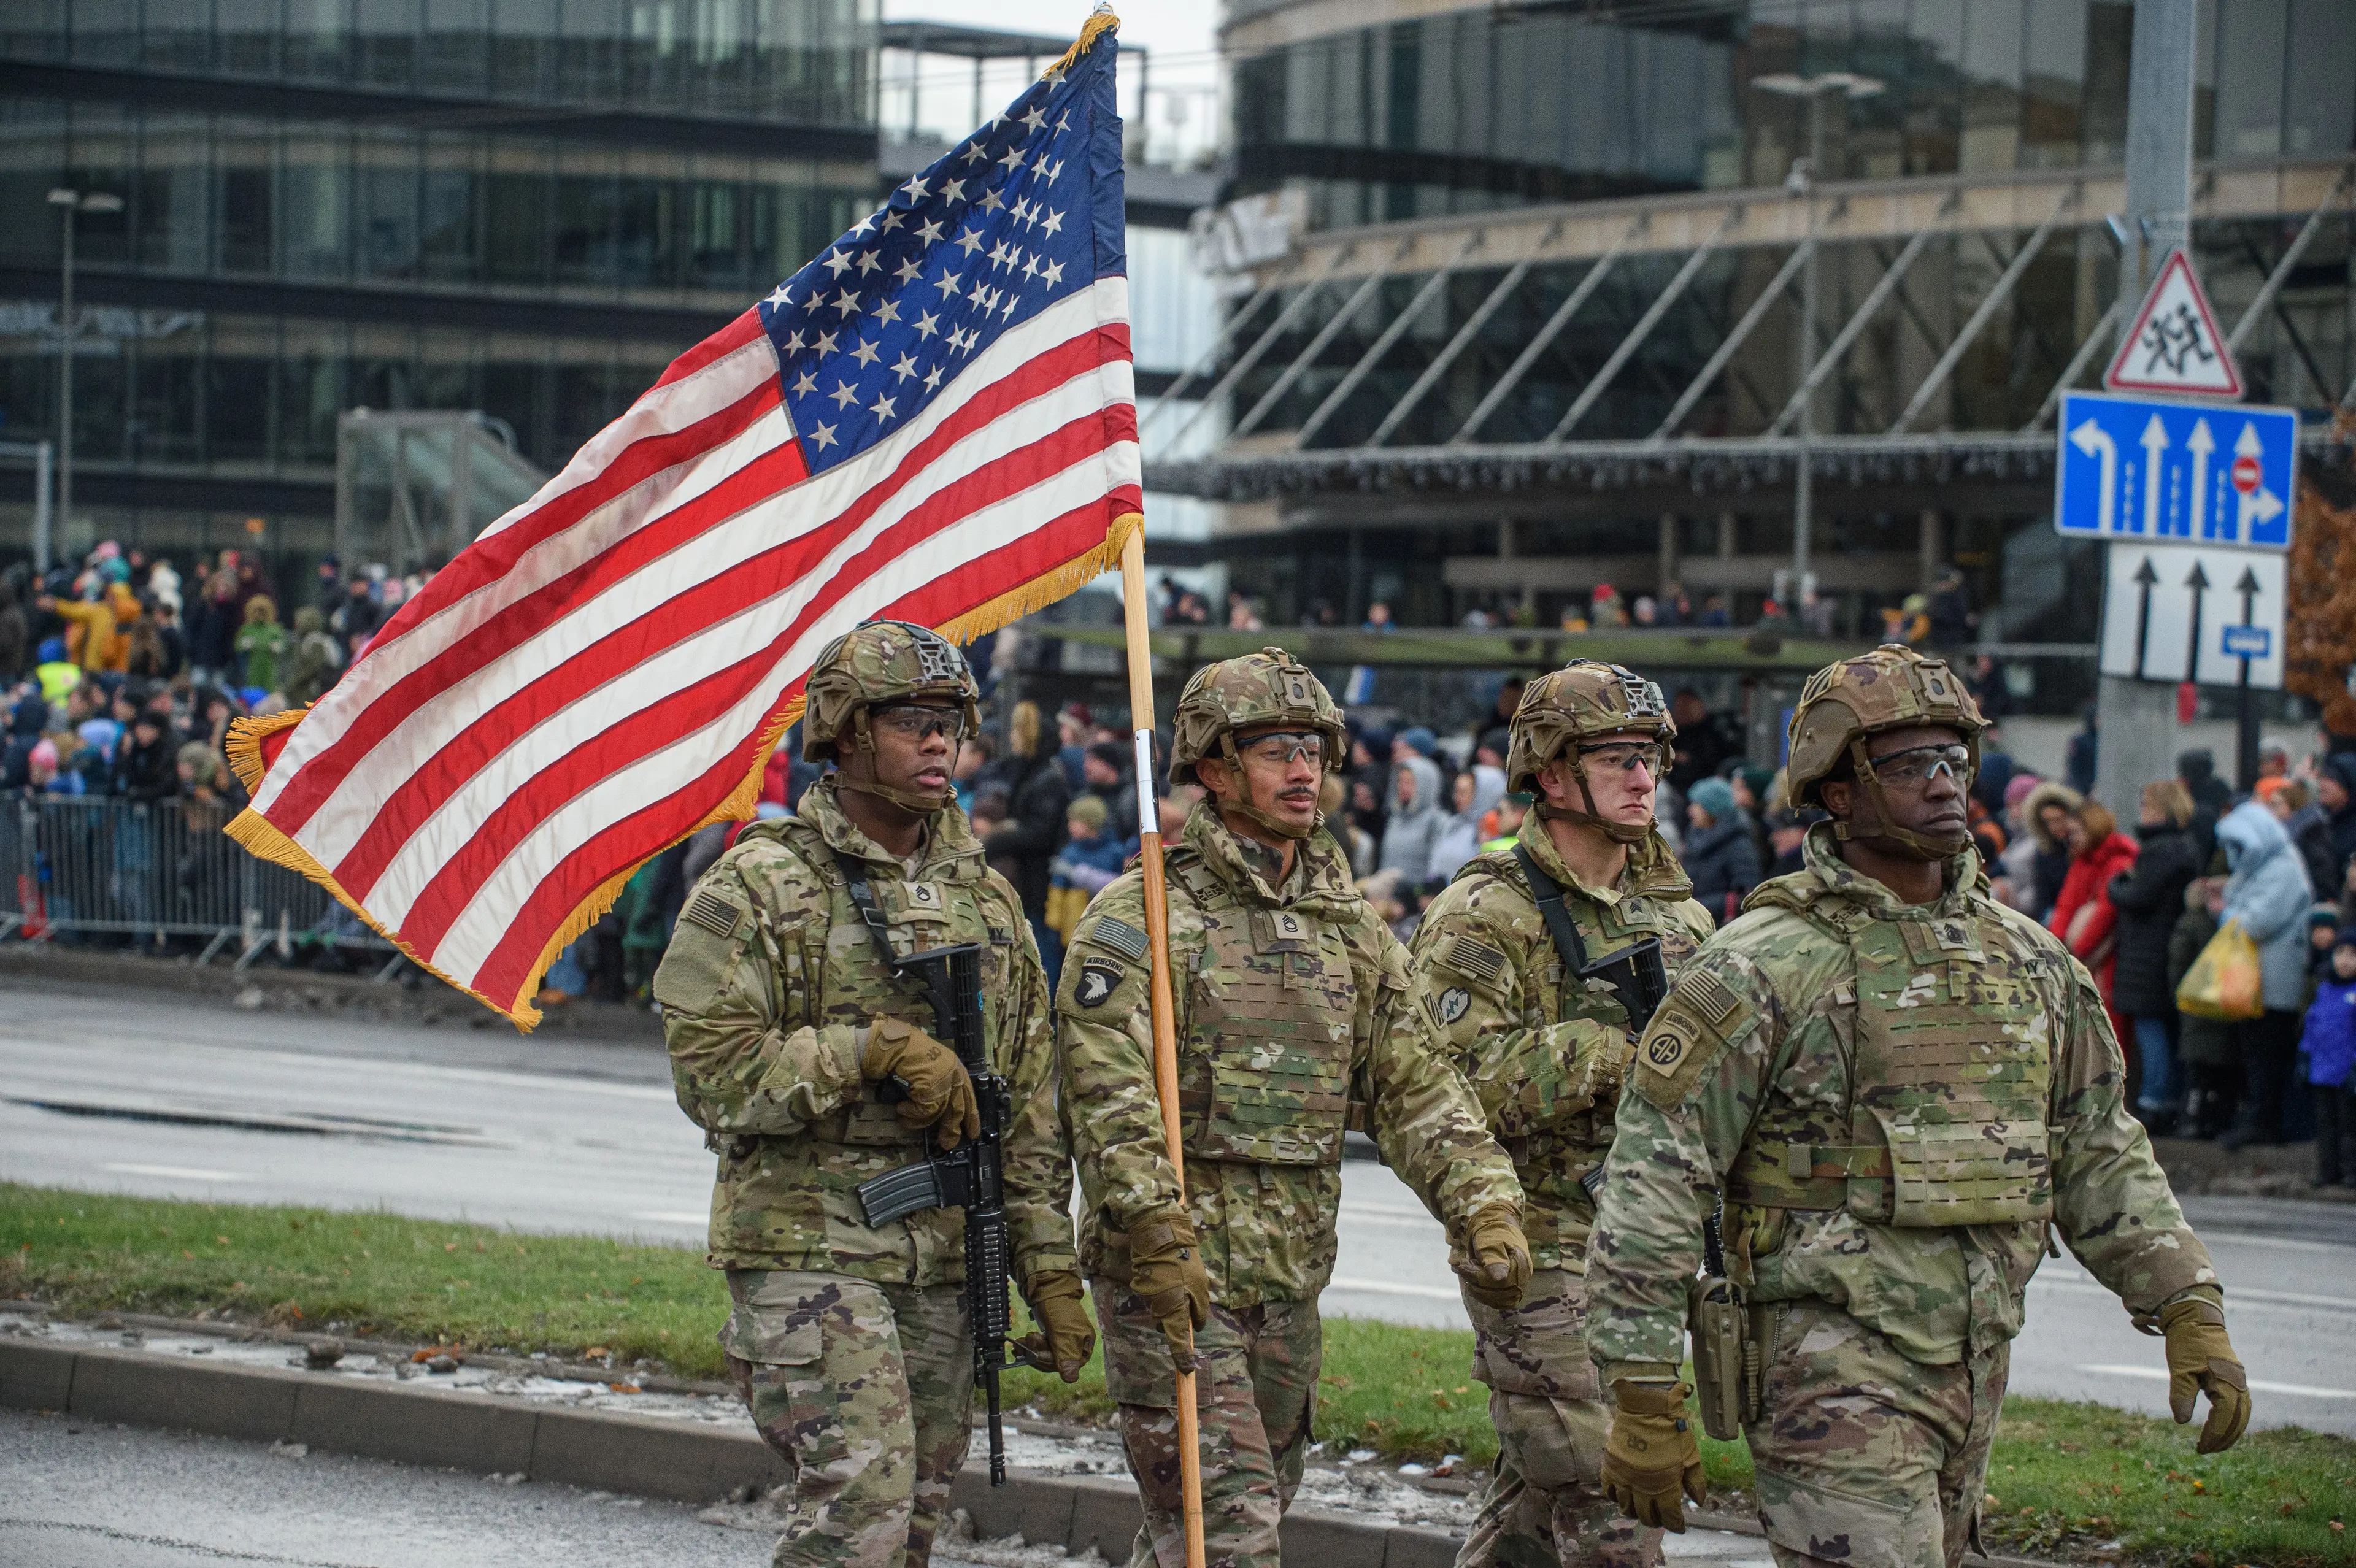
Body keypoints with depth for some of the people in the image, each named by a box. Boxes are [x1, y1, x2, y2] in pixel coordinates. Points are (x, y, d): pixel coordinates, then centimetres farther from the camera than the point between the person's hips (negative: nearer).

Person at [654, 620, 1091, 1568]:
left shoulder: (985, 901, 13)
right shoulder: (757, 887, -5)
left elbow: (1031, 1110, 14)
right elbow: (711, 1071, -13)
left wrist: (1050, 1272, 9)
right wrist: (875, 1048, -18)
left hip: (942, 1264, 6)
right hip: (807, 1249, -6)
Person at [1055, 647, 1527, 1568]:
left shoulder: (1349, 929, 13)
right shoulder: (1141, 917, -9)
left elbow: (1417, 1090, 10)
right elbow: (1109, 1094, -19)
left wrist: (1483, 1205, -5)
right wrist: (1157, 1237, -29)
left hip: (1290, 1282, 7)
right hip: (1172, 1278, -7)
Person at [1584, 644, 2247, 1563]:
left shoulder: (2027, 960, 12)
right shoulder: (1762, 968, -9)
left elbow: (2101, 1157, 20)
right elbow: (1652, 1184, -10)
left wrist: (2190, 1313, 9)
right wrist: (1644, 1402, -14)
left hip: (1976, 1373, 7)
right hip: (1833, 1372, -7)